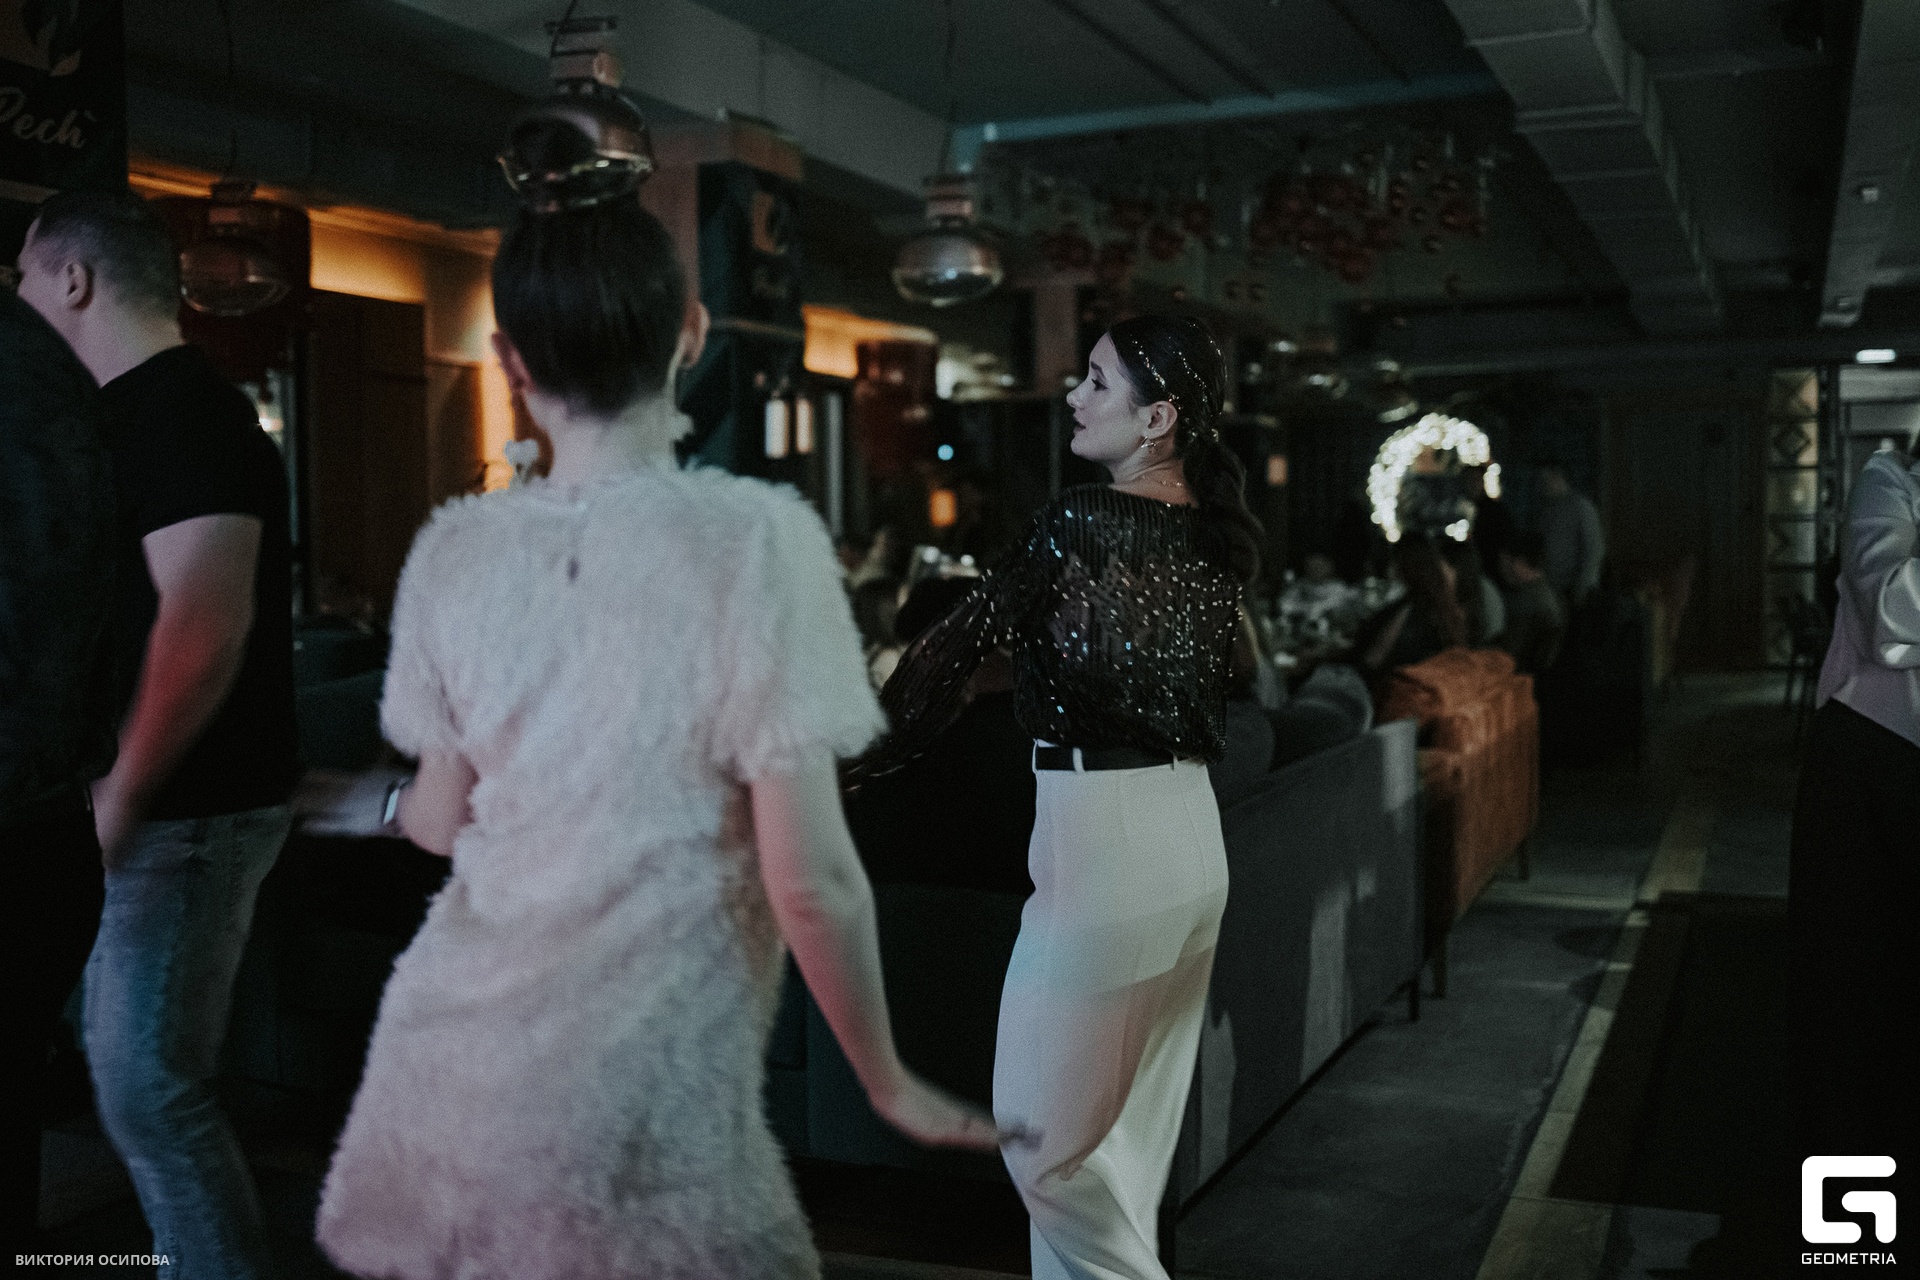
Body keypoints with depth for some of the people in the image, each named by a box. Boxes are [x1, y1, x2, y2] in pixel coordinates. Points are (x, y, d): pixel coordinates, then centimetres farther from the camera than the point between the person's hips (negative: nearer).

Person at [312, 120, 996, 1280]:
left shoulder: (454, 549, -3)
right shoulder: (756, 537, -16)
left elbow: (442, 820, 10)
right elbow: (812, 880, -14)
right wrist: (890, 1083, 0)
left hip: (441, 1078, 5)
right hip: (627, 1125, -4)